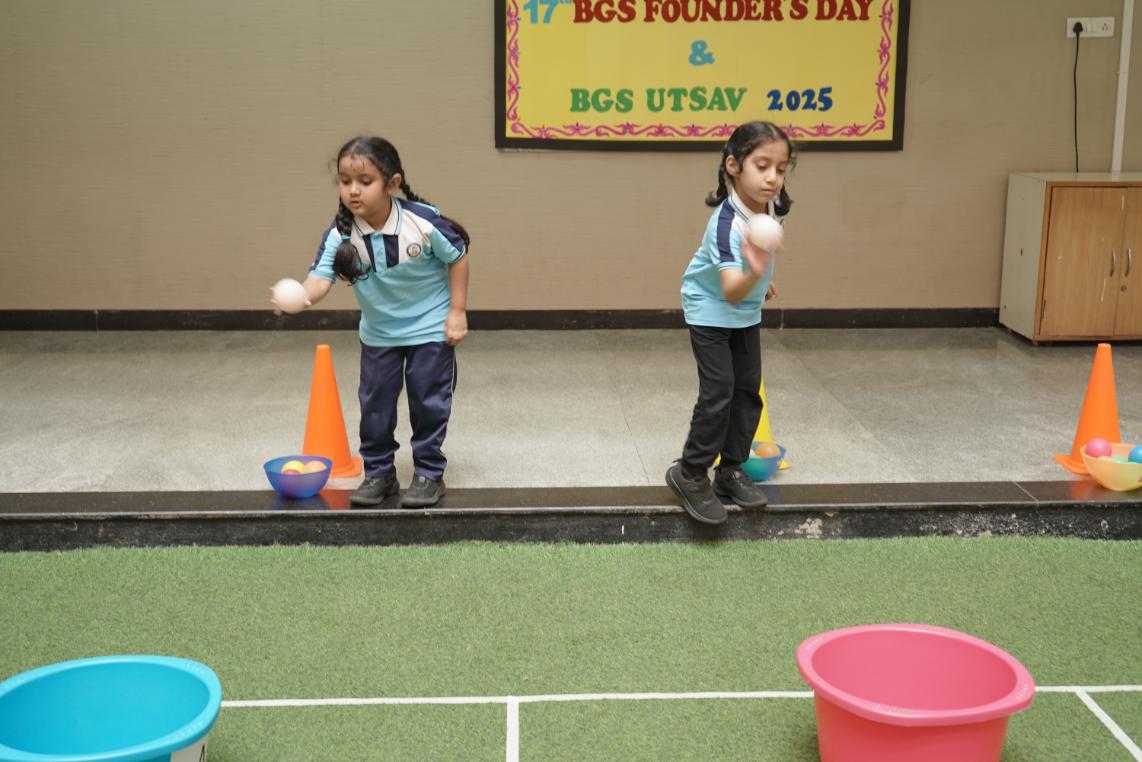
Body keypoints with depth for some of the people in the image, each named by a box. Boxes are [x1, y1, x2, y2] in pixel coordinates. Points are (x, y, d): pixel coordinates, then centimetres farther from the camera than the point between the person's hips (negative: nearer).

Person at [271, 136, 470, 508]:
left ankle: (429, 473, 18)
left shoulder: (424, 222, -26)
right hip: (378, 332, 3)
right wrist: (299, 299, -52)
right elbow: (321, 278, -29)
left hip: (431, 327, -3)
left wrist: (457, 313, -11)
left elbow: (457, 258, -11)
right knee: (374, 402, 8)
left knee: (428, 401, 3)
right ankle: (378, 472, 24)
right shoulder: (340, 234, -20)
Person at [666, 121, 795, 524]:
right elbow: (731, 293, -47)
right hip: (710, 311, -7)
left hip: (747, 313, 7)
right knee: (718, 392, -12)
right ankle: (690, 473, 5)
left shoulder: (773, 205, -14)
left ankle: (731, 471, 22)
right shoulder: (726, 224, -37)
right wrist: (754, 273, -66)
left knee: (748, 390, 9)